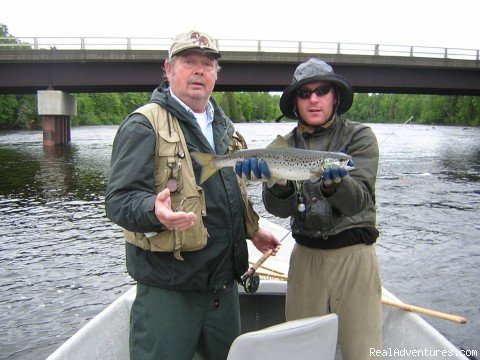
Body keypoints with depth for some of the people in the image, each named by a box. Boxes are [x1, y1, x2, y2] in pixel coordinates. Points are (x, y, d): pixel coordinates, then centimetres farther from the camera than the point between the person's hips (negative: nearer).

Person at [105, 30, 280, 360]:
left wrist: (252, 230, 19)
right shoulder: (145, 125, -10)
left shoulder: (223, 125, 13)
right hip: (168, 286, -7)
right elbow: (119, 199, -18)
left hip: (224, 280, 7)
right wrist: (155, 210, -37)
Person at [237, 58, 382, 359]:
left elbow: (356, 201, -16)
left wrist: (333, 183, -36)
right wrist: (278, 183, -29)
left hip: (354, 255, -2)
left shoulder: (359, 136, -2)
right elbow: (280, 209, -8)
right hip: (306, 256, 3)